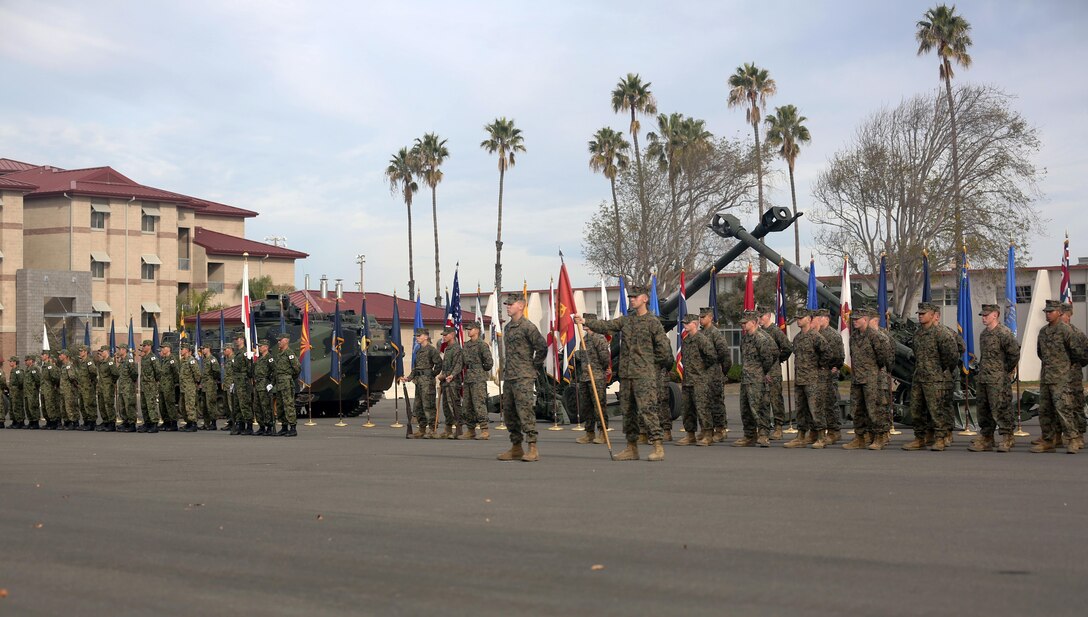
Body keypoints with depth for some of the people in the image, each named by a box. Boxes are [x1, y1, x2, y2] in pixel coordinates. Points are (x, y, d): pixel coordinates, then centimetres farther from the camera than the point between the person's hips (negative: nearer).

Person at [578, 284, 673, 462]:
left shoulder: (652, 322, -4)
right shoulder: (626, 320, 14)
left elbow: (664, 348, -4)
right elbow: (606, 326, 6)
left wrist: (651, 367, 0)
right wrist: (585, 322, -6)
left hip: (644, 375, -7)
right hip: (626, 374, 7)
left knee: (647, 409, -13)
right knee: (628, 411, 9)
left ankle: (658, 447, -11)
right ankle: (631, 448, 17)